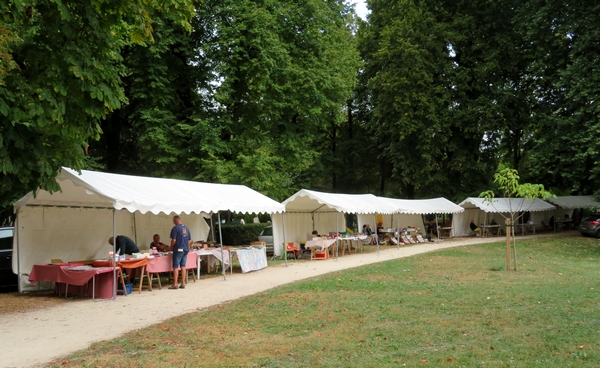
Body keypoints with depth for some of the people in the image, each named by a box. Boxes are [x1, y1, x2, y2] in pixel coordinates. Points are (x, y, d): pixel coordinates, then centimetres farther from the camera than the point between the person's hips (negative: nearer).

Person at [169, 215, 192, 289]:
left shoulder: (175, 228, -10)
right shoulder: (186, 228, 9)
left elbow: (173, 240, -15)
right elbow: (190, 240, 11)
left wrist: (171, 247, 1)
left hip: (178, 250, -6)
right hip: (185, 250, 6)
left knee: (175, 267, -1)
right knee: (183, 266, 8)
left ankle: (175, 284, -1)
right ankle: (183, 284, 9)